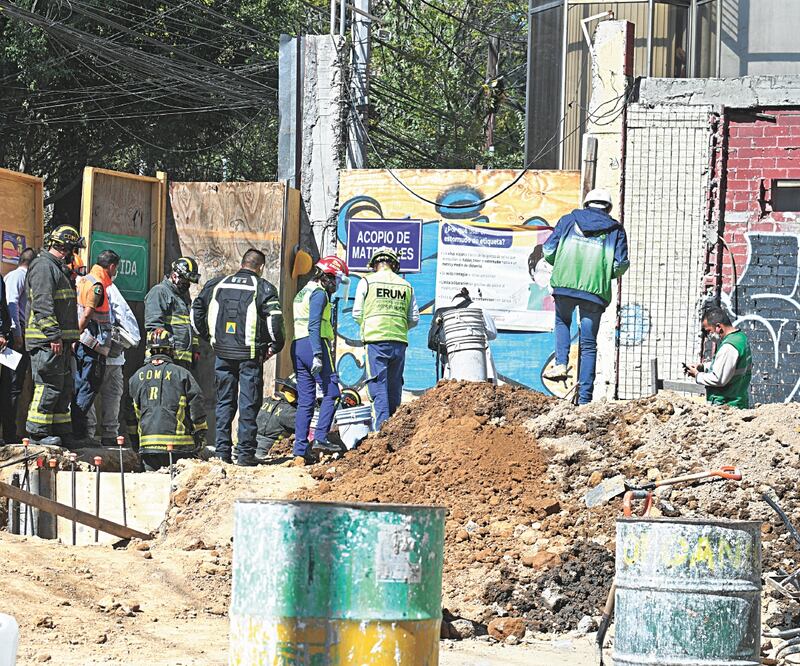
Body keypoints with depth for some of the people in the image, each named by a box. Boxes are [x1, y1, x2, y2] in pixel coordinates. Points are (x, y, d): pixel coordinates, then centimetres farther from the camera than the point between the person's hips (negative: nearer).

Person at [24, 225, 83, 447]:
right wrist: (53, 335, -25)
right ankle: (38, 432, -8)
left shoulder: (57, 268, 23)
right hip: (46, 340, -11)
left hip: (59, 340, 11)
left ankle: (61, 431, 17)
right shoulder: (43, 266, -11)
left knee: (64, 387, 12)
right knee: (49, 386, -11)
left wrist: (69, 339, 24)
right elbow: (42, 304, -20)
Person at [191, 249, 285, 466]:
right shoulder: (263, 288, -4)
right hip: (250, 355, -3)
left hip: (222, 353, 3)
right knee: (249, 404, 2)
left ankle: (221, 450, 10)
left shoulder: (217, 285, 8)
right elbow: (274, 318, -15)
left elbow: (196, 311, 13)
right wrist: (275, 345, -2)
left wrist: (207, 337, 21)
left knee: (224, 402, 13)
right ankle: (245, 453, 0)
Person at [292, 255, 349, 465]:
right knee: (331, 393, -6)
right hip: (315, 345, -9)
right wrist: (317, 355, -23)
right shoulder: (319, 293, -7)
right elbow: (314, 325, -17)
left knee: (305, 401, 6)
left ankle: (300, 451, 2)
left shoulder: (302, 293, 23)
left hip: (297, 346, 9)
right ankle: (320, 438, -16)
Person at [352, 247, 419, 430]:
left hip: (376, 340, -3)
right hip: (400, 342, 3)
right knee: (395, 387, 10)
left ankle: (382, 429, -13)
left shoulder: (366, 282, 2)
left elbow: (357, 313, 4)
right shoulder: (406, 286, 11)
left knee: (378, 388, -5)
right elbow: (414, 318, 11)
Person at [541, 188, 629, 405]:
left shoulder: (569, 220, 14)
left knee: (562, 322, 29)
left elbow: (549, 249, 7)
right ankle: (584, 398, 3)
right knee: (588, 344, 6)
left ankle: (561, 363, 4)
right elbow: (621, 264, 2)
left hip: (565, 283, 0)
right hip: (596, 290, 0)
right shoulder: (616, 230, 12)